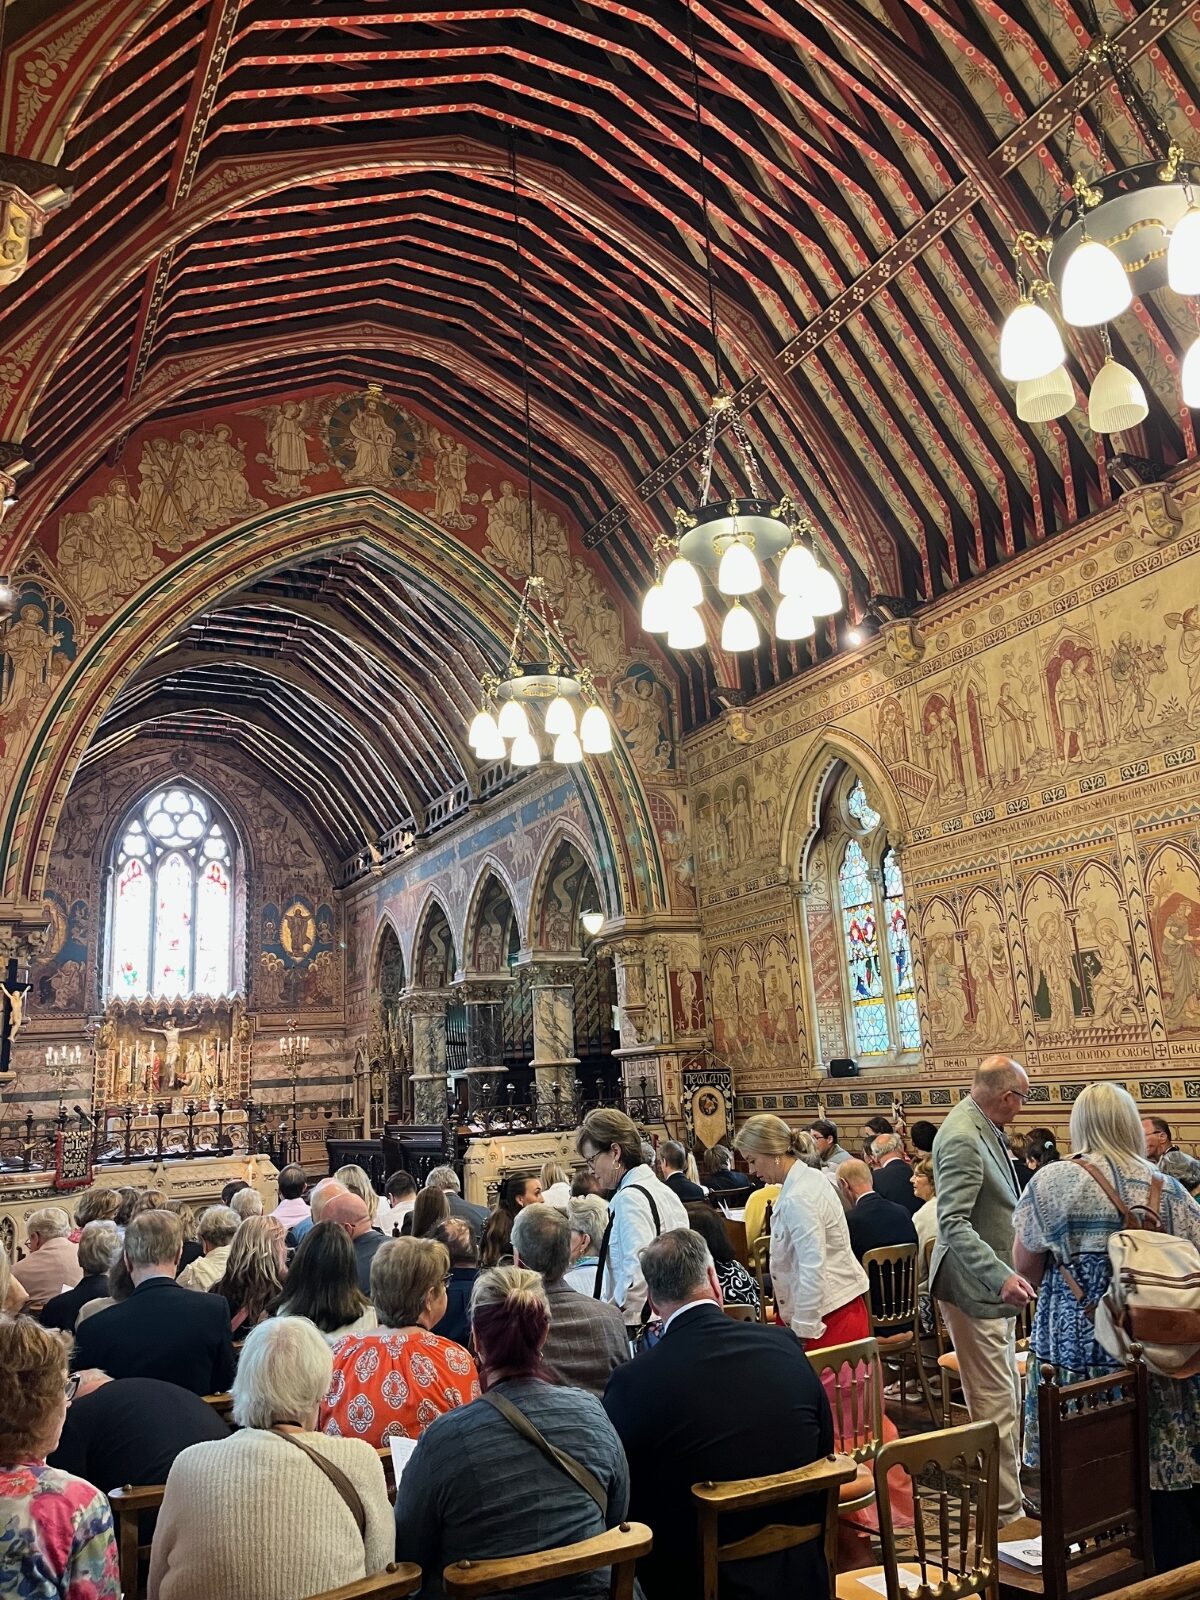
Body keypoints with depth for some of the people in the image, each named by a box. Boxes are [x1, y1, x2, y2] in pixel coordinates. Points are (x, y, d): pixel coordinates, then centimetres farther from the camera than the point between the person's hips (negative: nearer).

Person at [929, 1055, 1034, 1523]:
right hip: (975, 1286, -10)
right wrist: (1002, 1277, -36)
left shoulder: (984, 1129, 7)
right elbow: (953, 1224, -29)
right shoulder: (962, 1138, -24)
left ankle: (1009, 1487, 34)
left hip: (994, 1282, 10)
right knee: (996, 1403, -1)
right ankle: (1007, 1512, 10)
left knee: (1006, 1397, 20)